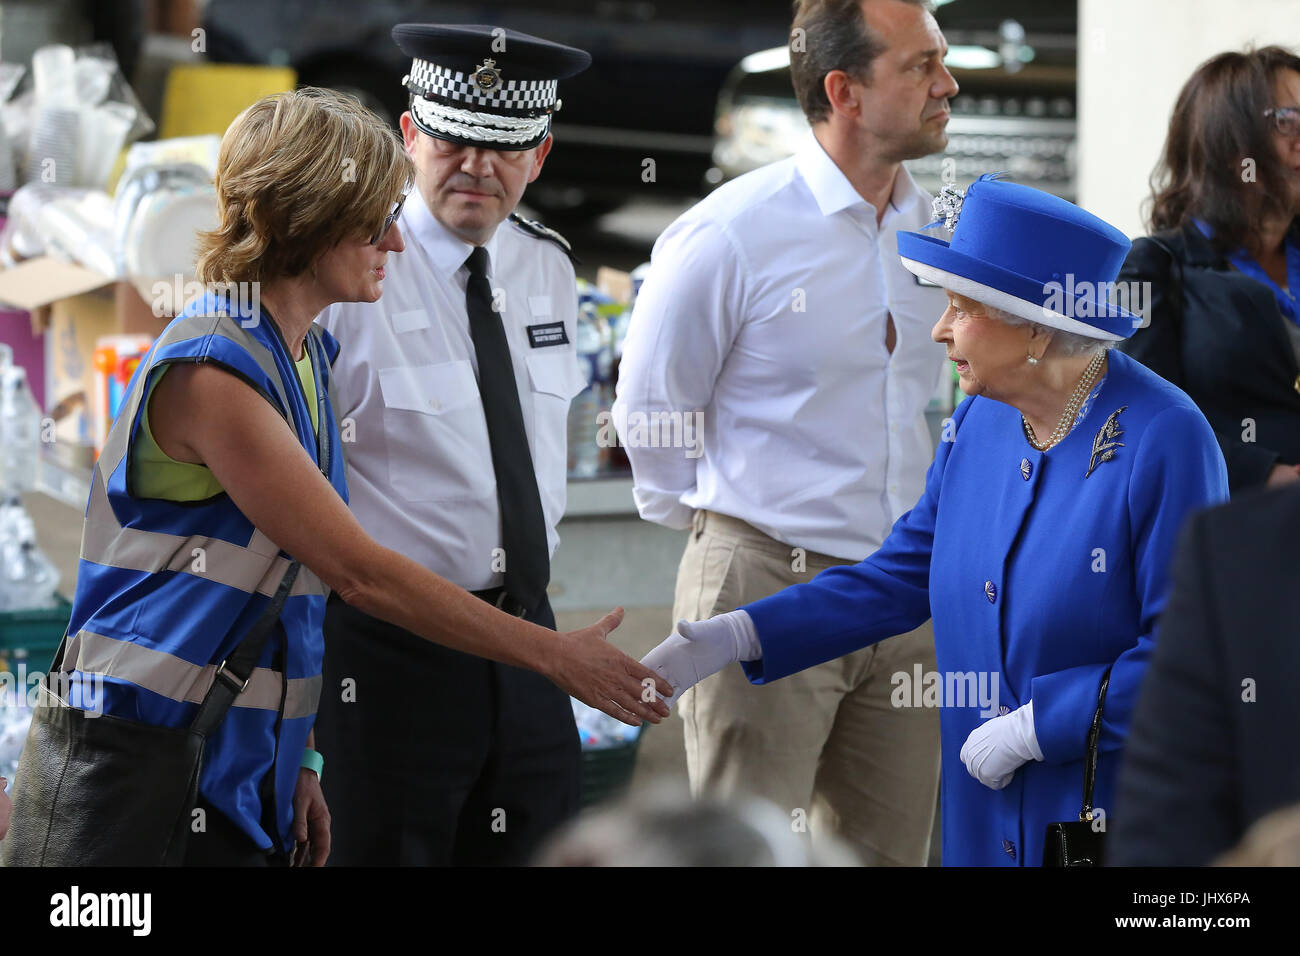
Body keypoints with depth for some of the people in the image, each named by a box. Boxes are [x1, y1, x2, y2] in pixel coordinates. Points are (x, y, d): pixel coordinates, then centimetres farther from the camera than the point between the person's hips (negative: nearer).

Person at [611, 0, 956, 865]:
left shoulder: (939, 233, 6)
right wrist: (719, 526, 6)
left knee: (889, 848, 10)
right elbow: (651, 411, -1)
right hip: (769, 590, -5)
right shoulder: (732, 233, -12)